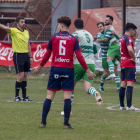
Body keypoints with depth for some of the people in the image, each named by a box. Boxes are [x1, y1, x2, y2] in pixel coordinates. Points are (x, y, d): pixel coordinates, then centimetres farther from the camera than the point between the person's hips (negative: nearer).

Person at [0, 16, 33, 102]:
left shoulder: (26, 32, 13)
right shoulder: (14, 31, -7)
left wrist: (30, 57, 17)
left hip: (26, 55, 7)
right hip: (18, 55, -6)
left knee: (25, 76, 9)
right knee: (20, 76, -10)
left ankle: (24, 97, 14)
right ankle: (16, 97, 0)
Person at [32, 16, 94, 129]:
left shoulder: (53, 37, 2)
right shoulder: (73, 39, 0)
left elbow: (47, 55, 6)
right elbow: (79, 56, -6)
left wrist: (39, 67, 19)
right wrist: (87, 70, -1)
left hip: (55, 69, 1)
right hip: (68, 70, -1)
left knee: (49, 96, 5)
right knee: (67, 96, 0)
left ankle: (43, 122, 3)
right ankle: (66, 123, -5)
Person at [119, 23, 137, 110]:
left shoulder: (122, 38, 16)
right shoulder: (128, 38, -14)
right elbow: (130, 50, -30)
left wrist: (134, 39, 18)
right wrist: (134, 59, -16)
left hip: (123, 64, 9)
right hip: (130, 64, -9)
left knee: (123, 84, 11)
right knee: (130, 84, -10)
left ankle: (122, 105, 13)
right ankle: (129, 106, -14)